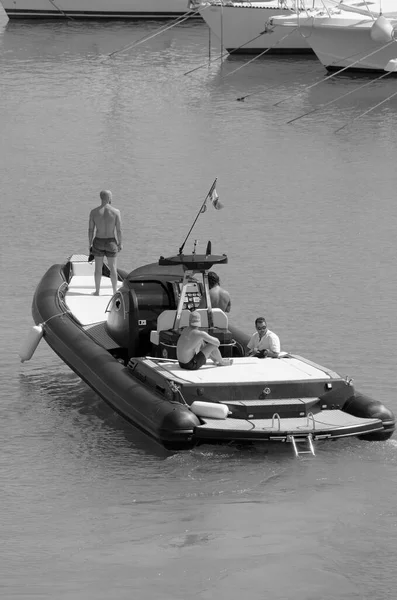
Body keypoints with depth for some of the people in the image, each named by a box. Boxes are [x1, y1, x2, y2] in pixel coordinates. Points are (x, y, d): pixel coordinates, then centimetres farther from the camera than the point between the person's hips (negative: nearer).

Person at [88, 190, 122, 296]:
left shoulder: (94, 212, -9)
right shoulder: (115, 212, -13)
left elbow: (91, 229, -5)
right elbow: (119, 230, -10)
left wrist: (90, 244, 6)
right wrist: (120, 243, 3)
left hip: (98, 242, 1)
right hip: (111, 243, -1)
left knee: (98, 267, 12)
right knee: (113, 267, 10)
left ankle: (97, 291, 17)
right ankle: (115, 291, 15)